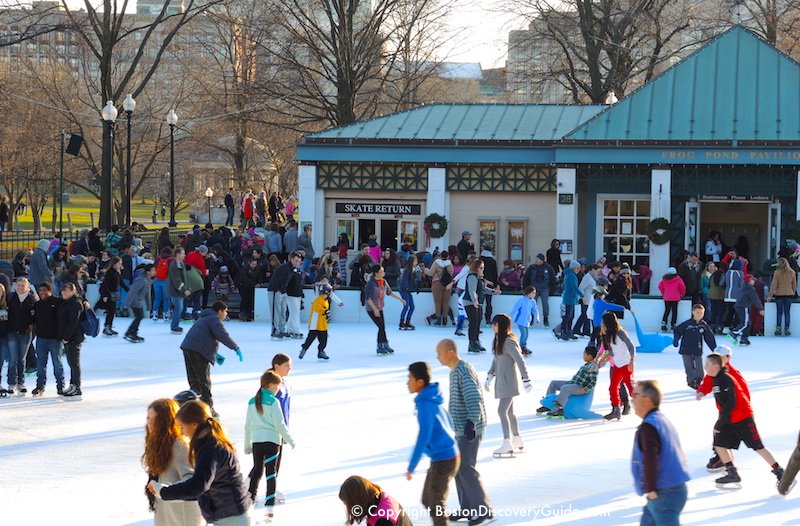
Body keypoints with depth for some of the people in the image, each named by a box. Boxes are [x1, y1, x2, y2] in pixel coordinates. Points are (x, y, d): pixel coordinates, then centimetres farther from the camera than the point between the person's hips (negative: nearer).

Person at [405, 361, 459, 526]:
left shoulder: (424, 404, -20)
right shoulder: (432, 398, 7)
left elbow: (423, 437, -24)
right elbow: (448, 421, 19)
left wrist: (411, 467, -20)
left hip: (443, 460, -9)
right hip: (448, 455, 9)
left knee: (435, 505, 1)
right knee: (427, 500, 17)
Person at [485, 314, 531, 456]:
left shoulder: (509, 342, -17)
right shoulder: (497, 341, 10)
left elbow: (520, 361, -17)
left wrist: (526, 380, -17)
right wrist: (489, 377, 19)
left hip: (509, 382, -9)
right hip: (501, 382, 9)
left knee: (502, 411, -14)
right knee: (509, 412, 17)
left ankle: (507, 443, -15)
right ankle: (517, 439, 28)